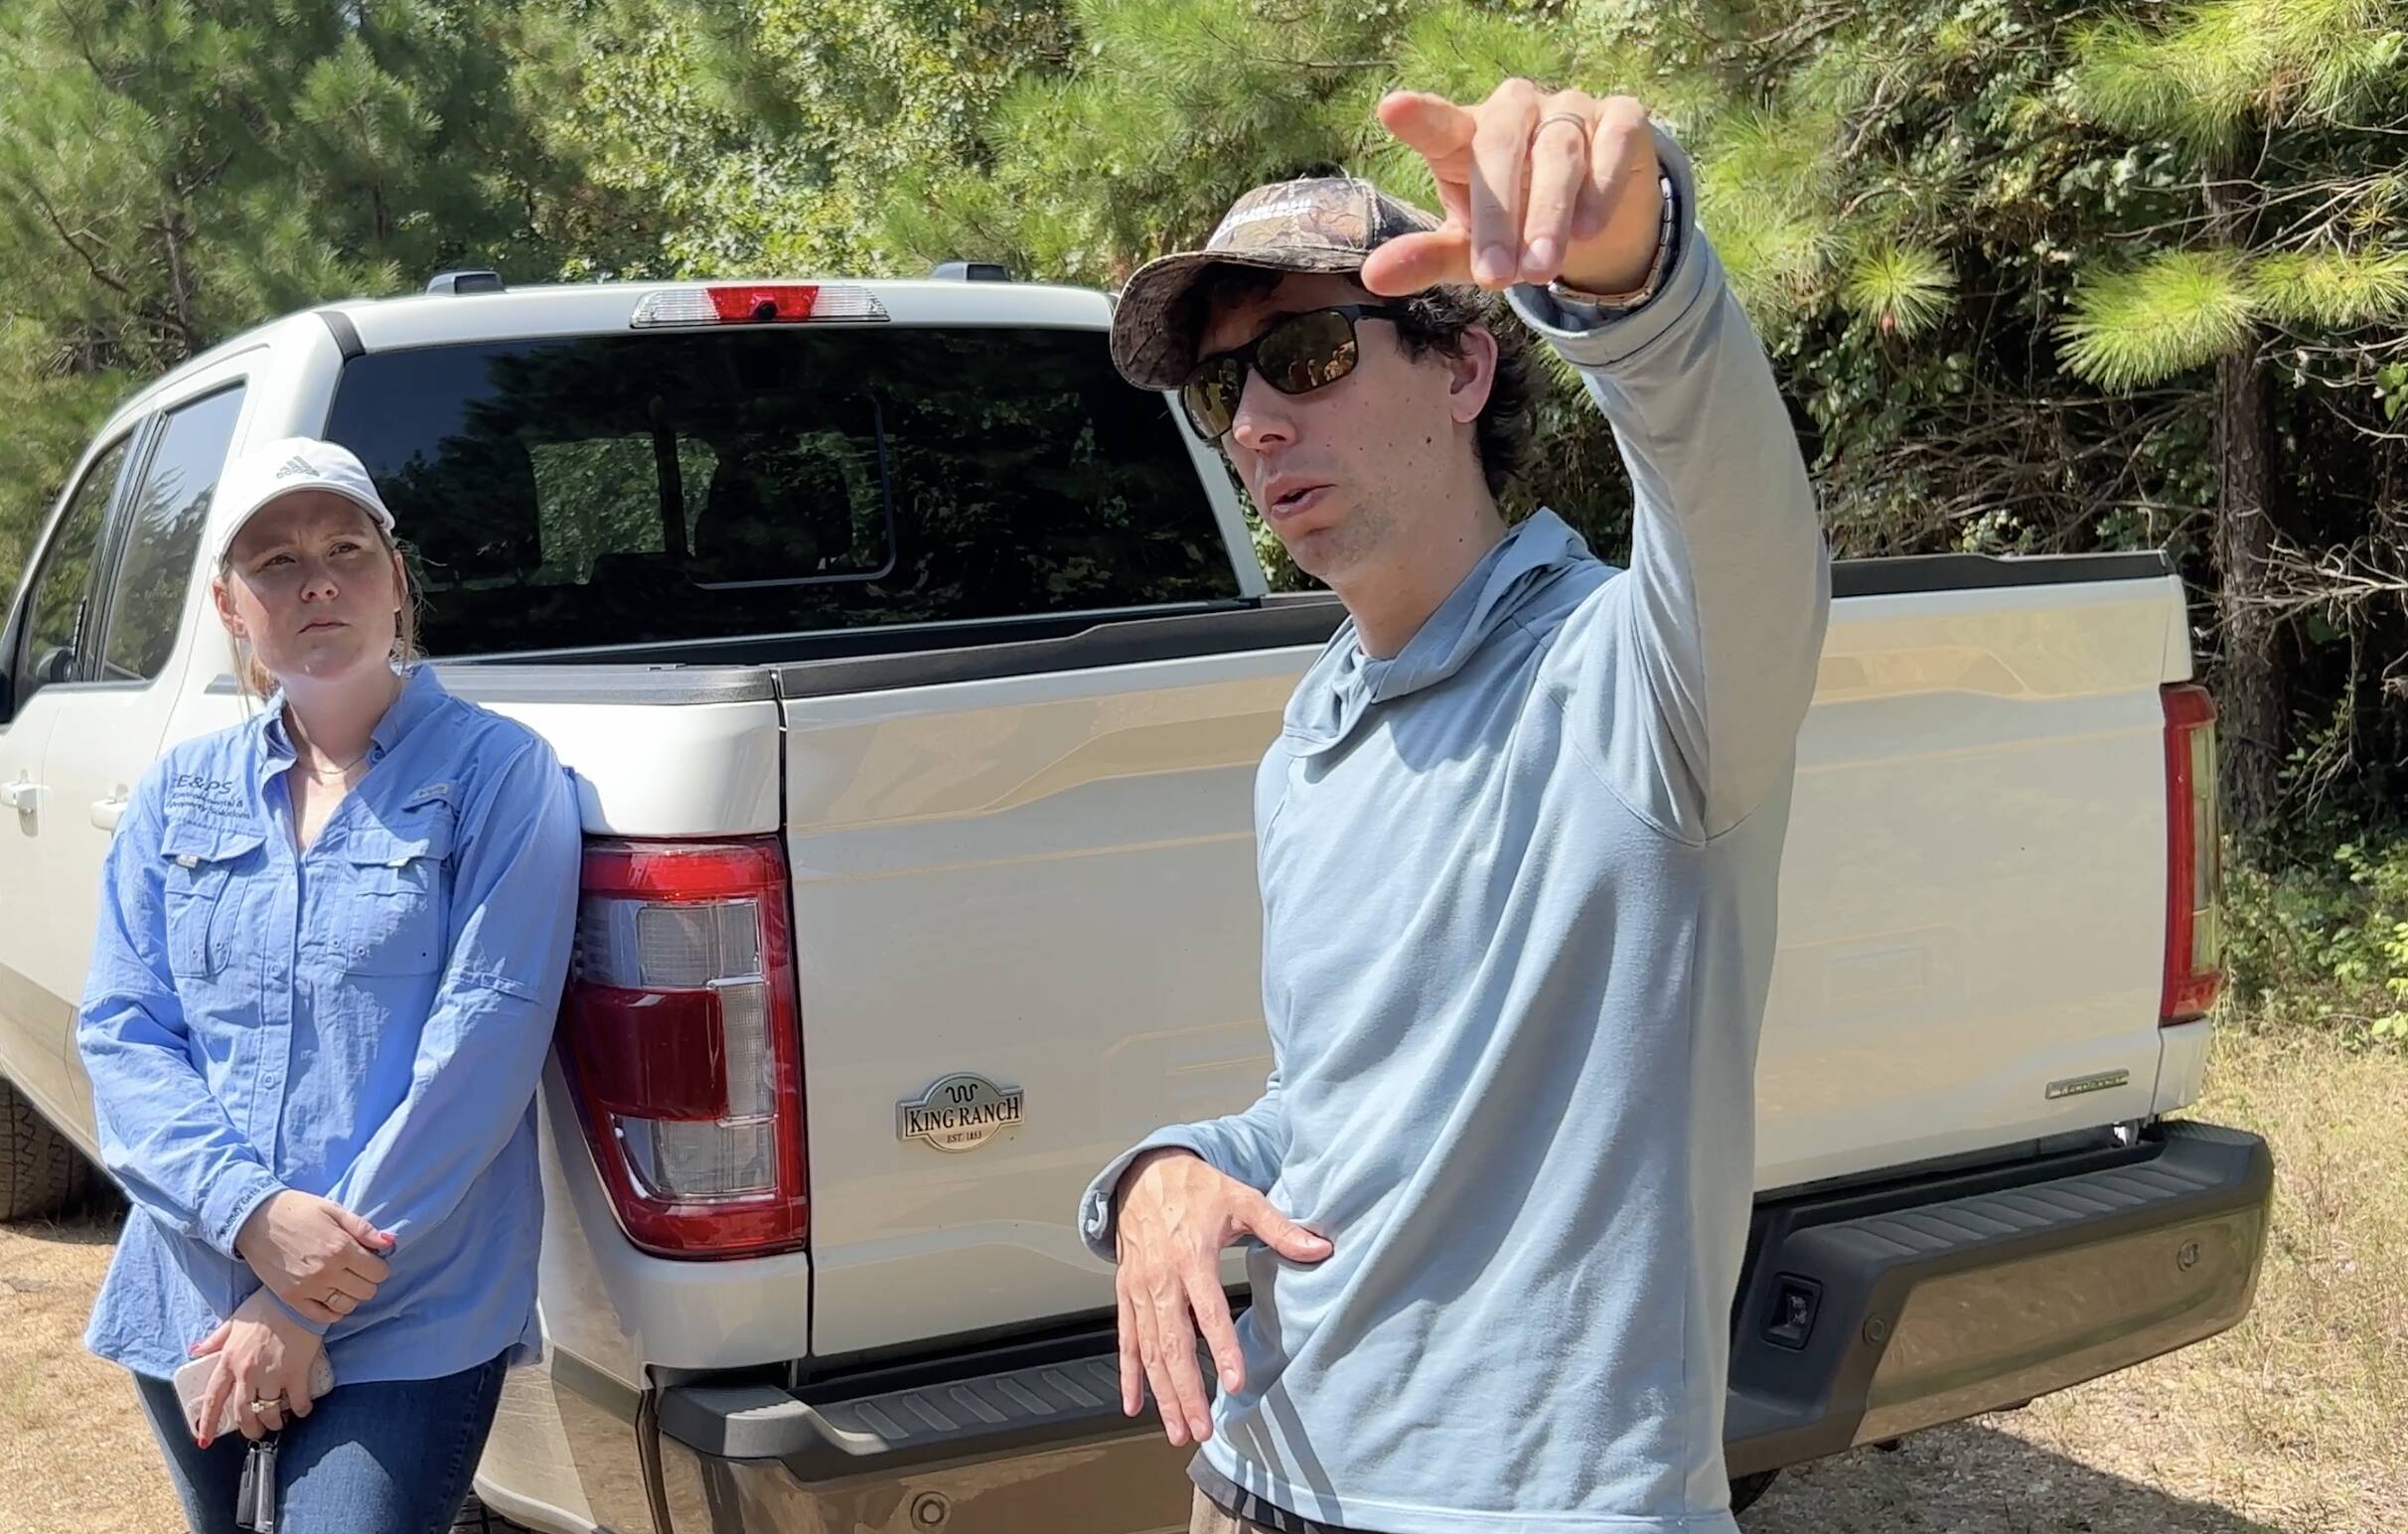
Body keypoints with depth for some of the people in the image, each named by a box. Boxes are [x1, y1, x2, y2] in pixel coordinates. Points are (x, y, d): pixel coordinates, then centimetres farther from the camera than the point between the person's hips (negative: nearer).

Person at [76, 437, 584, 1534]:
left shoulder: (499, 773, -5)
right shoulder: (179, 794, 9)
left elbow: (482, 1042, -12)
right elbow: (120, 1033, 3)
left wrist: (310, 1309, -15)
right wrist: (252, 1212, -15)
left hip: (411, 1327, -4)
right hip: (190, 1311, 5)